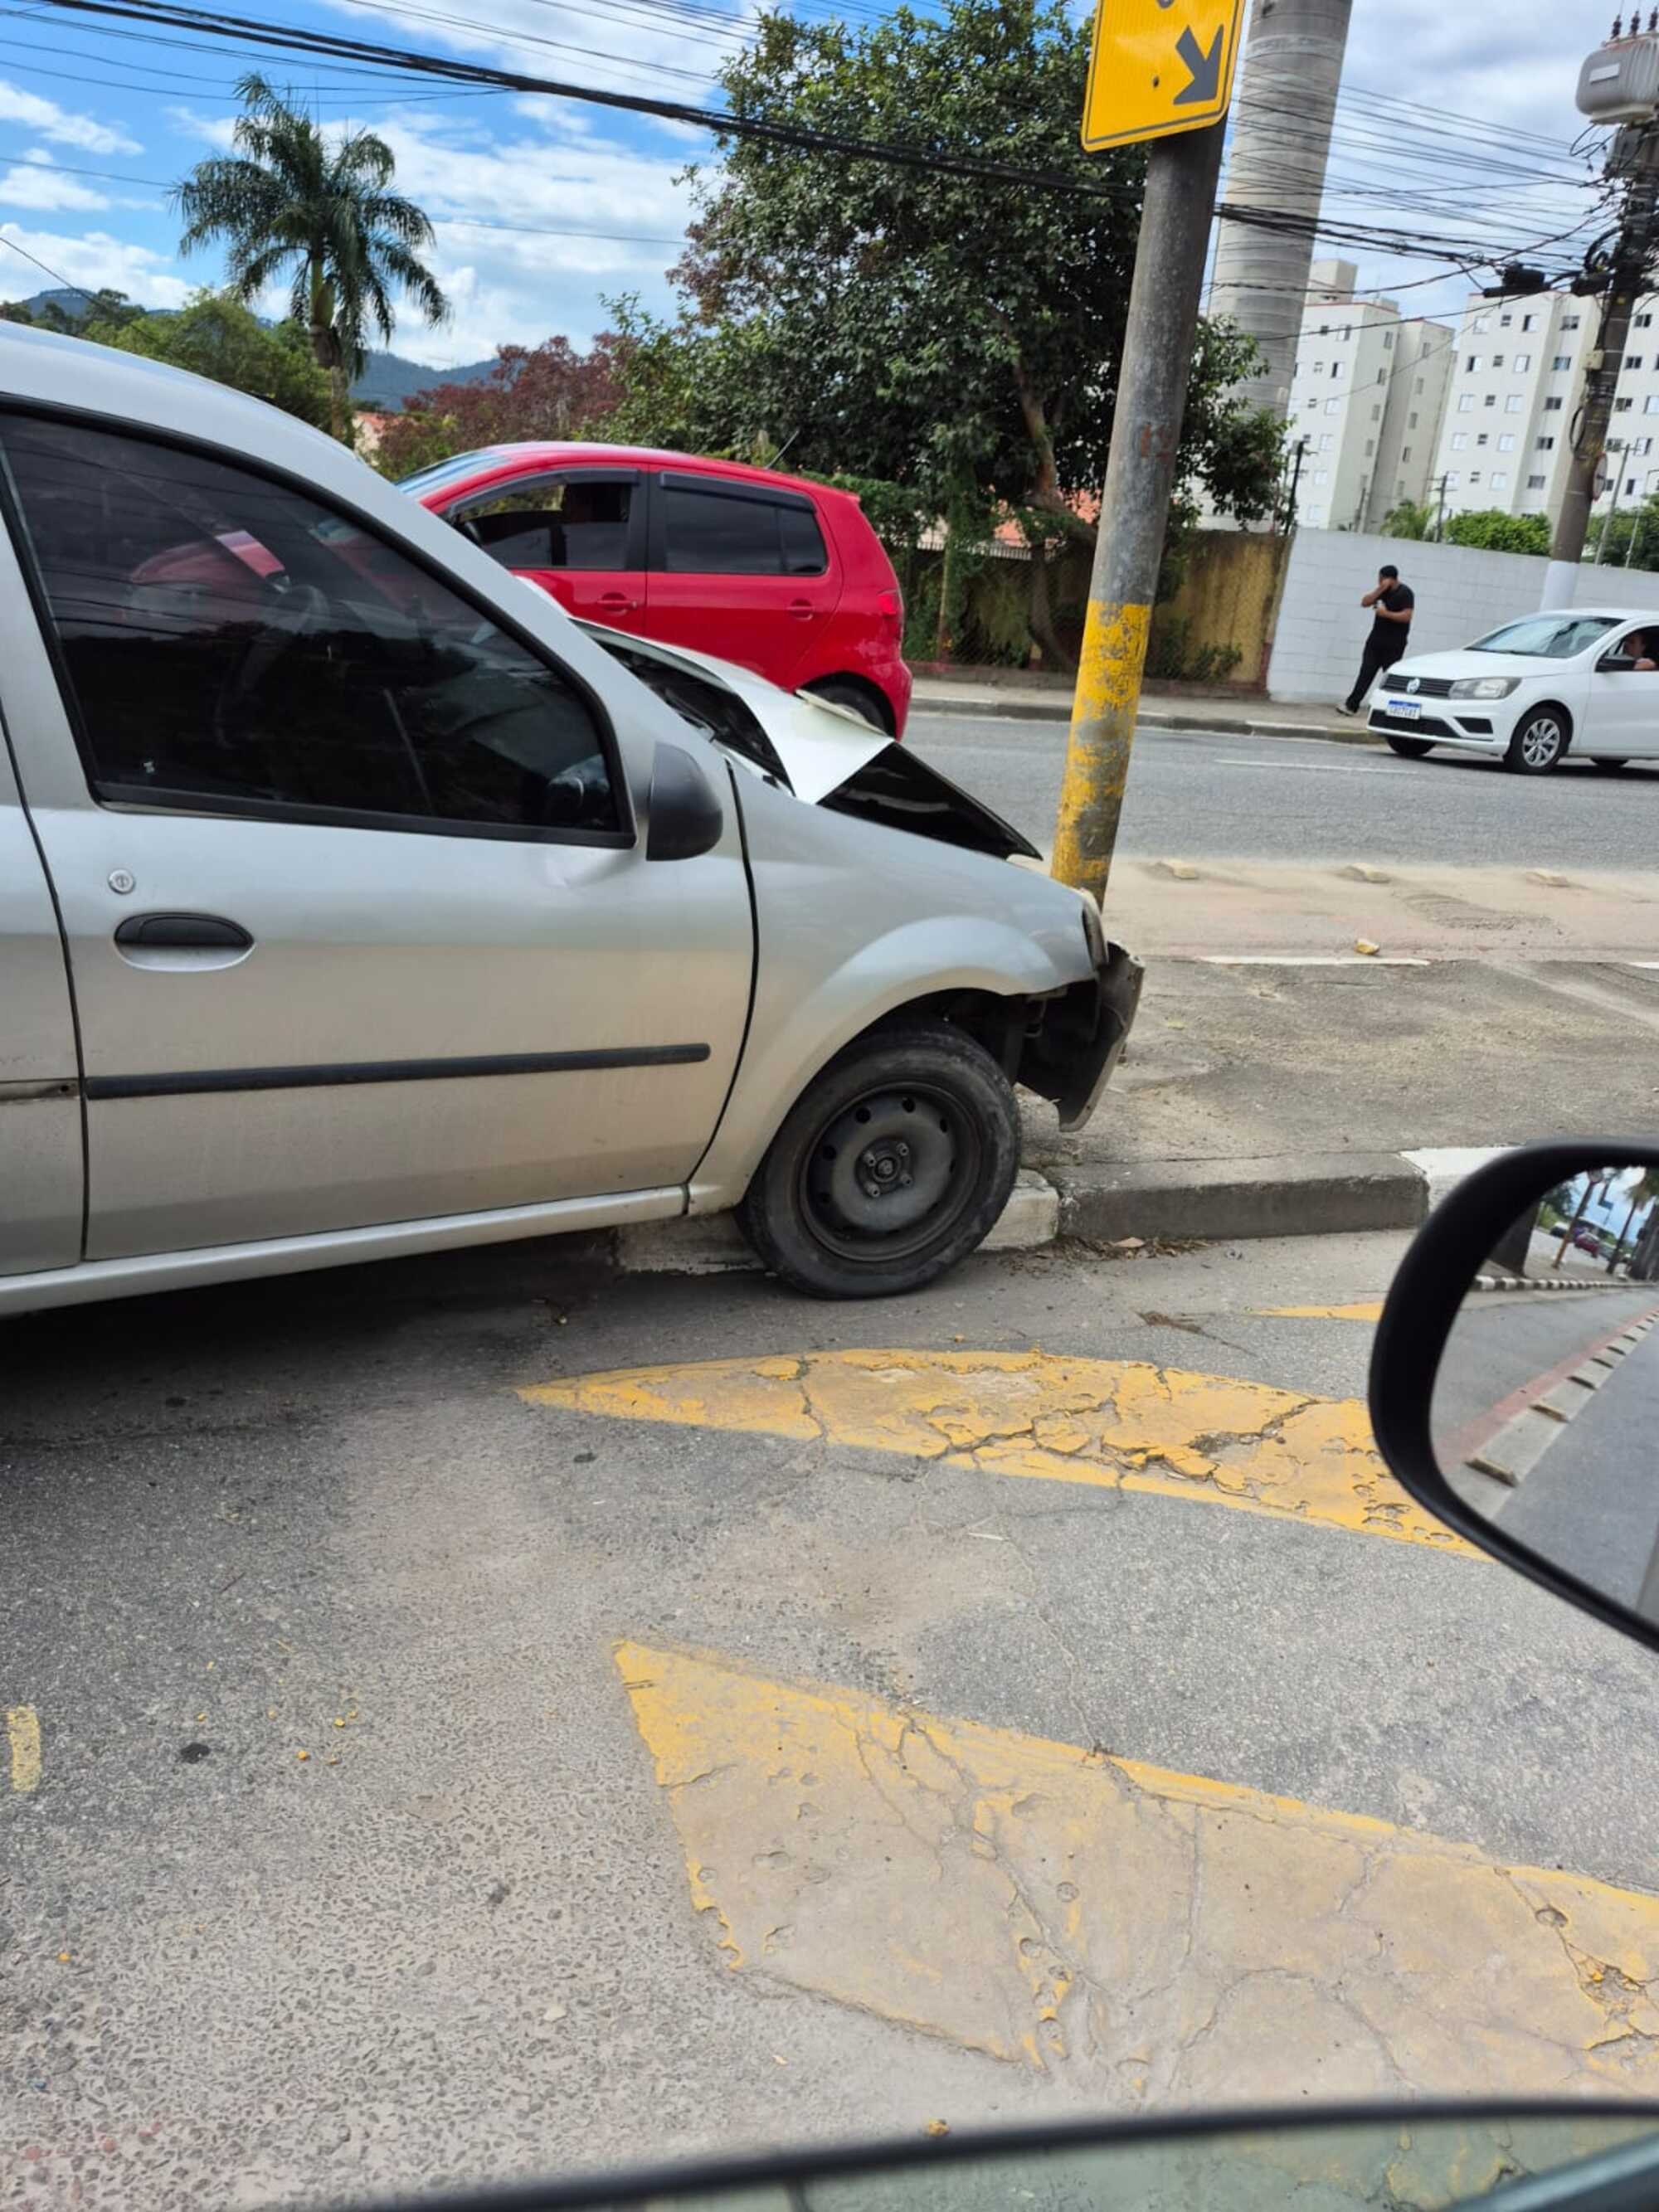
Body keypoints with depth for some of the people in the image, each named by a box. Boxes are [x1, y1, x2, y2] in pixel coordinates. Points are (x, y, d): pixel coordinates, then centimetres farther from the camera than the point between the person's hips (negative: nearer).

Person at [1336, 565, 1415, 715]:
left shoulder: (1405, 593, -10)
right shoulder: (1384, 590, 10)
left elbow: (1406, 616, -19)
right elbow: (1365, 602, 3)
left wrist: (1386, 613, -20)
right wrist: (1380, 590, -9)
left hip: (1393, 645, -6)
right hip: (1376, 640, 6)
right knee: (1366, 673, 0)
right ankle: (1351, 705, -3)